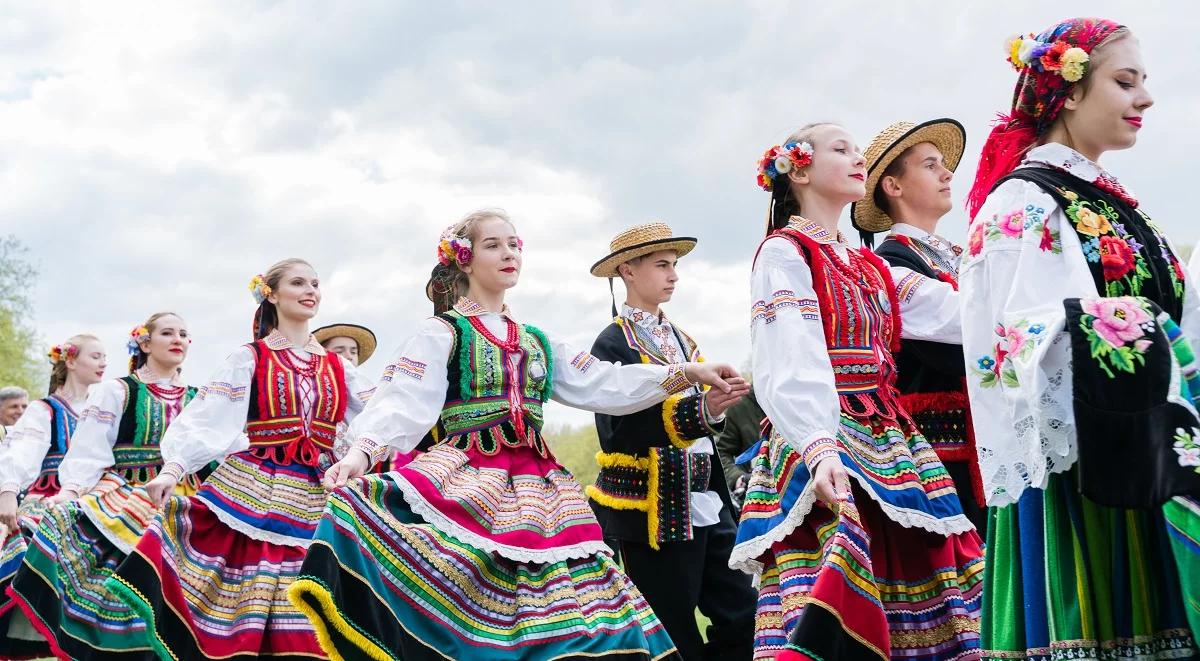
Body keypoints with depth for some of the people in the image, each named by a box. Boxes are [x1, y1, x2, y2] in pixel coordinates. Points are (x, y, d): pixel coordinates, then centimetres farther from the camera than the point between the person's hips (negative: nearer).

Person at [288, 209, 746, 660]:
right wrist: (362, 452, -30)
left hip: (534, 486, 6)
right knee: (461, 617, -18)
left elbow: (603, 385, 15)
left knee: (546, 615, -1)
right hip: (466, 486, -5)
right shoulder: (441, 333, 3)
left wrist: (684, 373, 6)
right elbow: (404, 401, -11)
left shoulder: (536, 342, 21)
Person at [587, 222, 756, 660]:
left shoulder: (681, 340, 17)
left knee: (743, 619, 2)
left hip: (706, 505, 7)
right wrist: (701, 412, -30)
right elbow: (620, 429, -21)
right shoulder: (613, 344, -8)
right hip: (654, 513, -7)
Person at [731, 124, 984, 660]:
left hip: (888, 440, 8)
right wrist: (820, 449, -32)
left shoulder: (869, 267, 23)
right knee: (836, 617, -20)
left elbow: (953, 317, 13)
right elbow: (790, 367, -16)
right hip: (823, 438, -8)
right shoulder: (785, 253, -1)